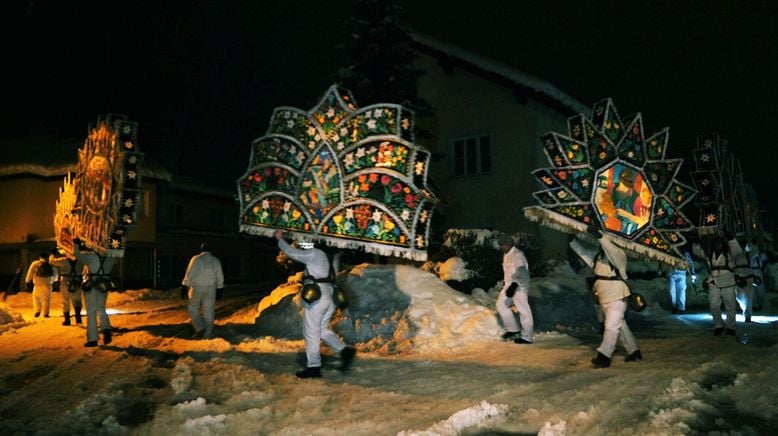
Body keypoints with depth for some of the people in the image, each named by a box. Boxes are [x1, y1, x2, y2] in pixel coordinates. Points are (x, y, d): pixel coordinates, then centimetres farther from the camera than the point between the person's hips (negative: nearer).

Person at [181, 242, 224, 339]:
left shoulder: (196, 259, -4)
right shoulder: (216, 260, 6)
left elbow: (189, 274, -8)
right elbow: (220, 277, 8)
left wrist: (184, 287, -5)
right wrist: (220, 290, 15)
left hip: (197, 288, -3)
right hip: (211, 288, 3)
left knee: (193, 308, 11)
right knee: (208, 311, 7)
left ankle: (200, 328, -5)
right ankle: (208, 333, 8)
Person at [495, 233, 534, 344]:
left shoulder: (517, 255, -18)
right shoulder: (506, 255, 13)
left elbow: (521, 272, -26)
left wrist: (513, 285, -32)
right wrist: (505, 282, 26)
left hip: (519, 287, -10)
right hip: (509, 285, 10)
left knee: (523, 311, -4)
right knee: (501, 304, 4)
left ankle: (526, 337, 2)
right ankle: (513, 329, 12)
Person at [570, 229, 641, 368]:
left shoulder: (619, 255, -12)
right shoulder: (597, 256, 9)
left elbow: (612, 251, -33)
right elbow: (582, 251, 14)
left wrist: (601, 237, -45)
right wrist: (572, 240, 1)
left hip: (617, 298, -8)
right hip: (604, 299, 8)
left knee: (611, 326, -11)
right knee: (620, 325, 17)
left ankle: (604, 356, -14)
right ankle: (634, 351, 29)